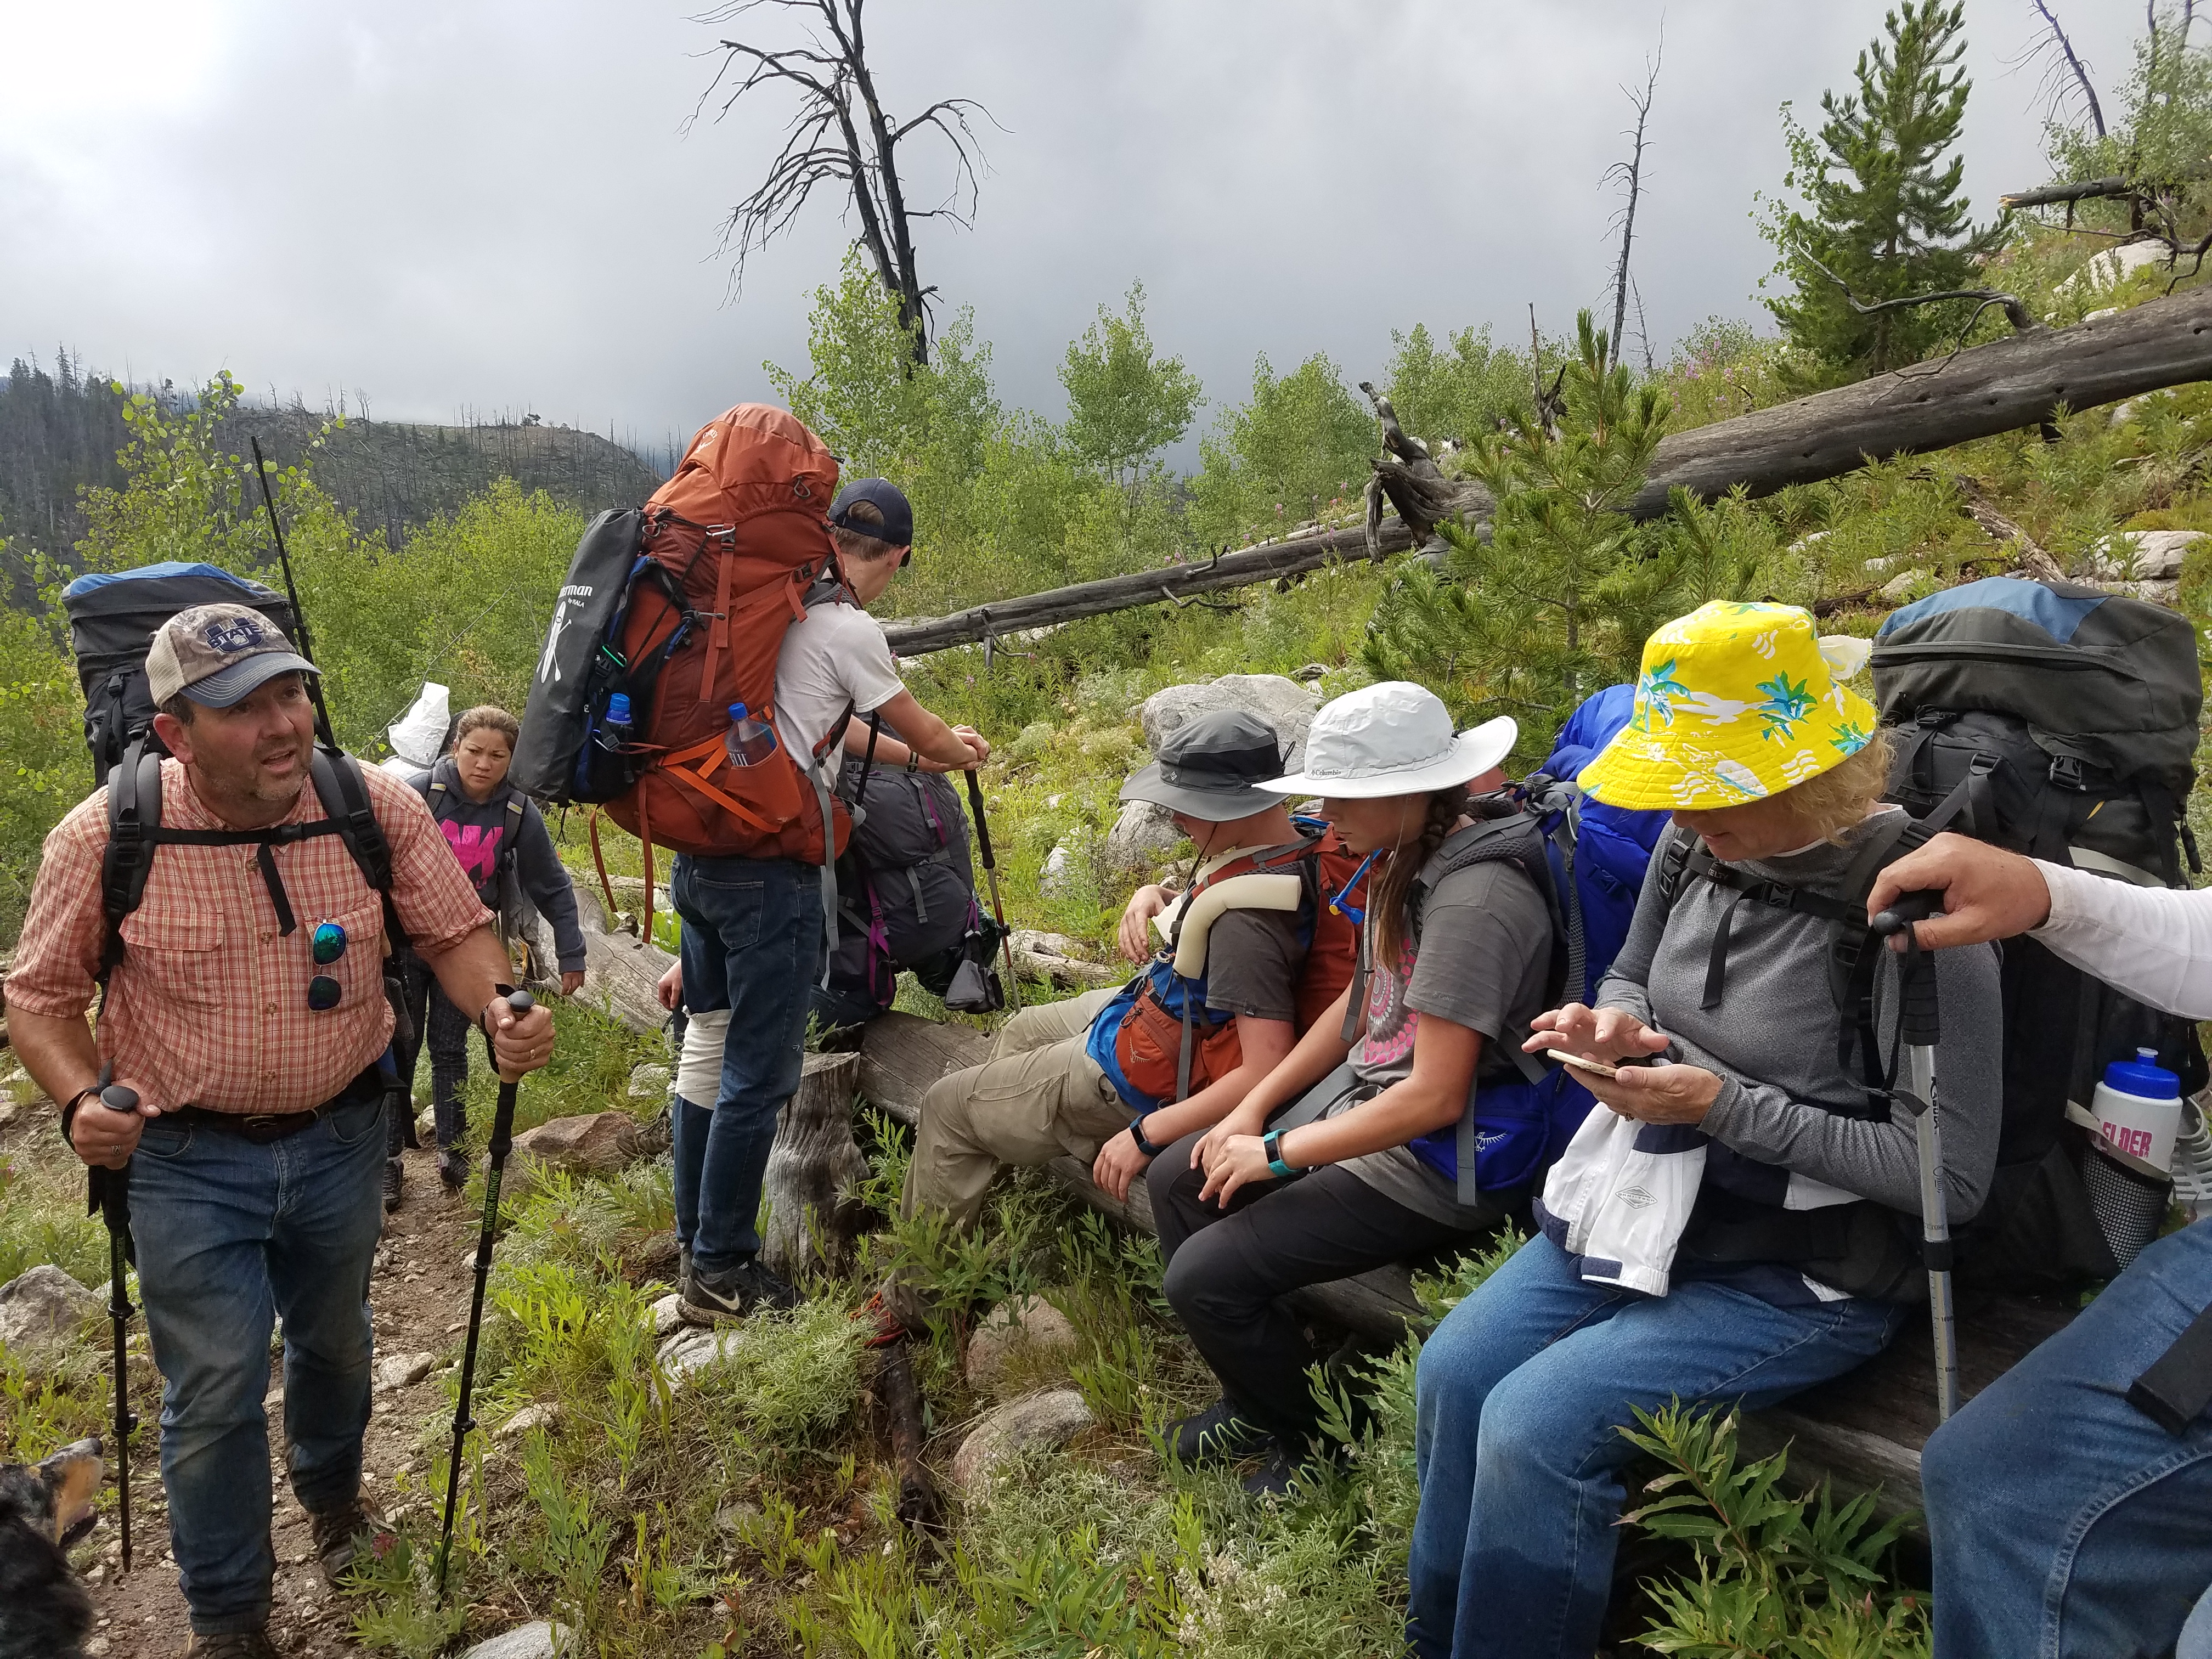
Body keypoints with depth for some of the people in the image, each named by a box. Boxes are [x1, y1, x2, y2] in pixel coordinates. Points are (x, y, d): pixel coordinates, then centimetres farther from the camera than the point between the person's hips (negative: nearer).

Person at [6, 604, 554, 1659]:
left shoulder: (375, 805, -14)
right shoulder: (105, 840, -17)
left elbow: (455, 932, -6)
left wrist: (499, 1010, -27)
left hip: (342, 1137, 3)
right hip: (190, 1161, -2)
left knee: (335, 1344, 24)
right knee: (215, 1393, 4)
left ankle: (332, 1494, 57)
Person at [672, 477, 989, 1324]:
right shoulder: (850, 630, -9)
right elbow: (921, 731, 6)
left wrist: (918, 753, 32)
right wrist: (964, 753, 27)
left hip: (698, 856, 8)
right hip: (769, 872, -8)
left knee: (709, 1049, 17)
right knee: (760, 1072, 1)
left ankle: (696, 1245, 29)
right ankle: (720, 1273, 9)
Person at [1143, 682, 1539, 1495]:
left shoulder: (1477, 897, -28)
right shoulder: (1415, 856, 2)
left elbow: (1435, 1098, -27)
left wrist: (1279, 1152, -16)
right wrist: (1252, 1109, 6)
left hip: (1437, 1162, -10)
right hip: (1360, 1095, 10)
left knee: (1205, 1276, -13)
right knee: (1176, 1180, 12)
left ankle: (1312, 1439, 15)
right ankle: (1261, 1396, 27)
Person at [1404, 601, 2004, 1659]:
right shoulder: (1697, 845, -2)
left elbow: (1953, 1176, -20)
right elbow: (1630, 977, 17)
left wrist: (1727, 1106, -24)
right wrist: (1614, 1026, -8)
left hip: (1804, 1271, -7)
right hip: (1654, 1204, 7)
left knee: (1536, 1423, -19)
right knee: (1453, 1372, -4)